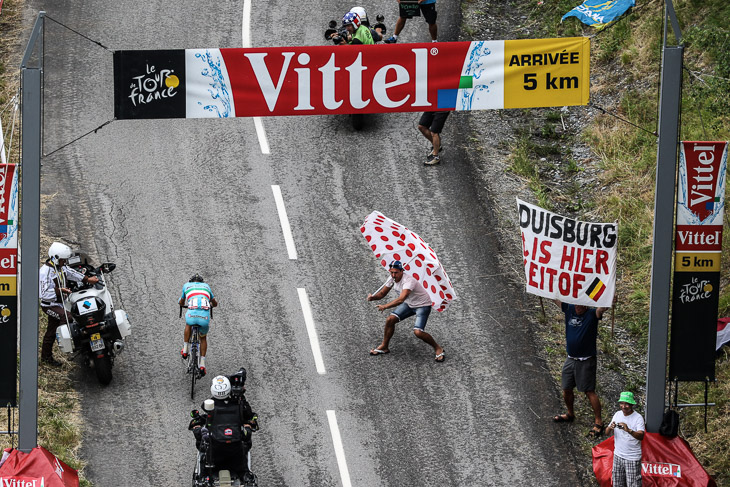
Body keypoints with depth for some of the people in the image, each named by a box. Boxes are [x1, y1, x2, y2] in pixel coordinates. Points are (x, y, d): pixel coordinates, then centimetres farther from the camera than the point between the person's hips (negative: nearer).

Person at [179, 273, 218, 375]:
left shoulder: (187, 285, 26)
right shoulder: (206, 286, 30)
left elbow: (181, 302, 41)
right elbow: (215, 303, 43)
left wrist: (181, 303, 65)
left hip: (192, 314, -1)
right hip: (205, 316, 1)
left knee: (188, 324, 38)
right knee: (203, 337, 28)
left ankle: (185, 350, 35)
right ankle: (202, 364, 18)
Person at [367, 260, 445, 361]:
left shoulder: (408, 281, -35)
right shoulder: (392, 279, -9)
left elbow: (401, 299, -45)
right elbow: (382, 293, 0)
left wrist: (385, 306, -48)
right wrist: (373, 297, -21)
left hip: (423, 305, -8)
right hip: (409, 304, 8)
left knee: (418, 332, -22)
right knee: (390, 320, -5)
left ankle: (438, 348, 1)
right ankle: (384, 347, 12)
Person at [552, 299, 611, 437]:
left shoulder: (592, 314, -14)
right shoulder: (569, 309, 1)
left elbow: (602, 308, -33)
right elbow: (555, 298, 5)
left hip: (586, 360, -6)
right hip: (571, 359, 6)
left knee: (589, 391, -6)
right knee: (566, 389, 16)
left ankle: (598, 422, 1)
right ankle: (570, 414, 40)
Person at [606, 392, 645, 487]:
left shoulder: (638, 417, -13)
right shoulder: (617, 414, 4)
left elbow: (641, 436, -27)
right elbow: (607, 433, 5)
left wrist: (629, 430, -45)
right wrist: (610, 428, -20)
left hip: (632, 458, -6)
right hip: (618, 456, 6)